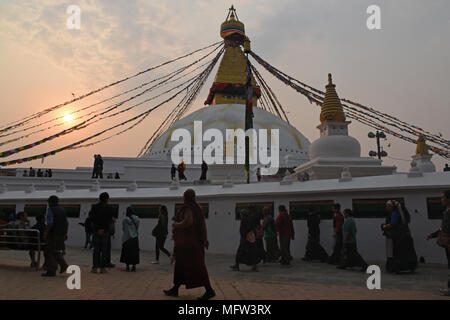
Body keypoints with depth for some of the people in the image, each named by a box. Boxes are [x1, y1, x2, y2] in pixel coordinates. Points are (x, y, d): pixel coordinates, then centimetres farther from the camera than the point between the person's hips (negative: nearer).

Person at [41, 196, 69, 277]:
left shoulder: (50, 210, -8)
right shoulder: (62, 210, 13)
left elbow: (50, 224, -18)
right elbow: (67, 223, 11)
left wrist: (45, 234, -14)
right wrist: (65, 234, 14)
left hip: (53, 234, -7)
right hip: (61, 235, 7)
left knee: (50, 253, 2)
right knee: (57, 251, 18)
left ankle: (51, 271, 4)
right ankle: (63, 265, 4)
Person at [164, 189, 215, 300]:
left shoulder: (188, 207, -14)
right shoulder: (197, 208, 12)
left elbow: (188, 221, -29)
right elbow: (203, 224, 12)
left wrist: (176, 225, -12)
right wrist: (205, 239, 14)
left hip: (187, 241, -10)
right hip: (195, 240, 10)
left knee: (195, 266, -6)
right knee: (181, 264, 16)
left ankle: (209, 290, -3)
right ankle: (175, 289, 24)